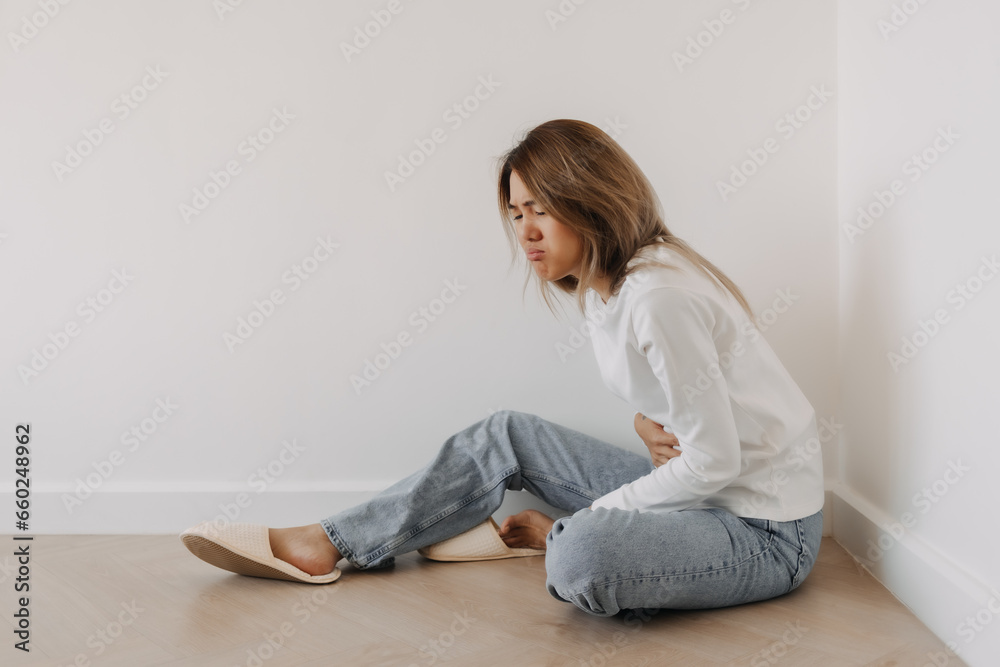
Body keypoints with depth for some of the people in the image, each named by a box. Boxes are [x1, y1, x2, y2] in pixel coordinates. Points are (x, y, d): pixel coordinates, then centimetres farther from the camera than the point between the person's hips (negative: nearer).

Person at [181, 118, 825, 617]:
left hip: (765, 531, -8)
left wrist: (575, 523, -14)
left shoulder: (658, 297, -25)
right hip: (694, 486, 9)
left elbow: (714, 461, -23)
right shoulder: (603, 283, 4)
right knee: (508, 435, 5)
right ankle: (330, 544, 8)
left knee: (584, 555, -35)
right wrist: (649, 424, -8)